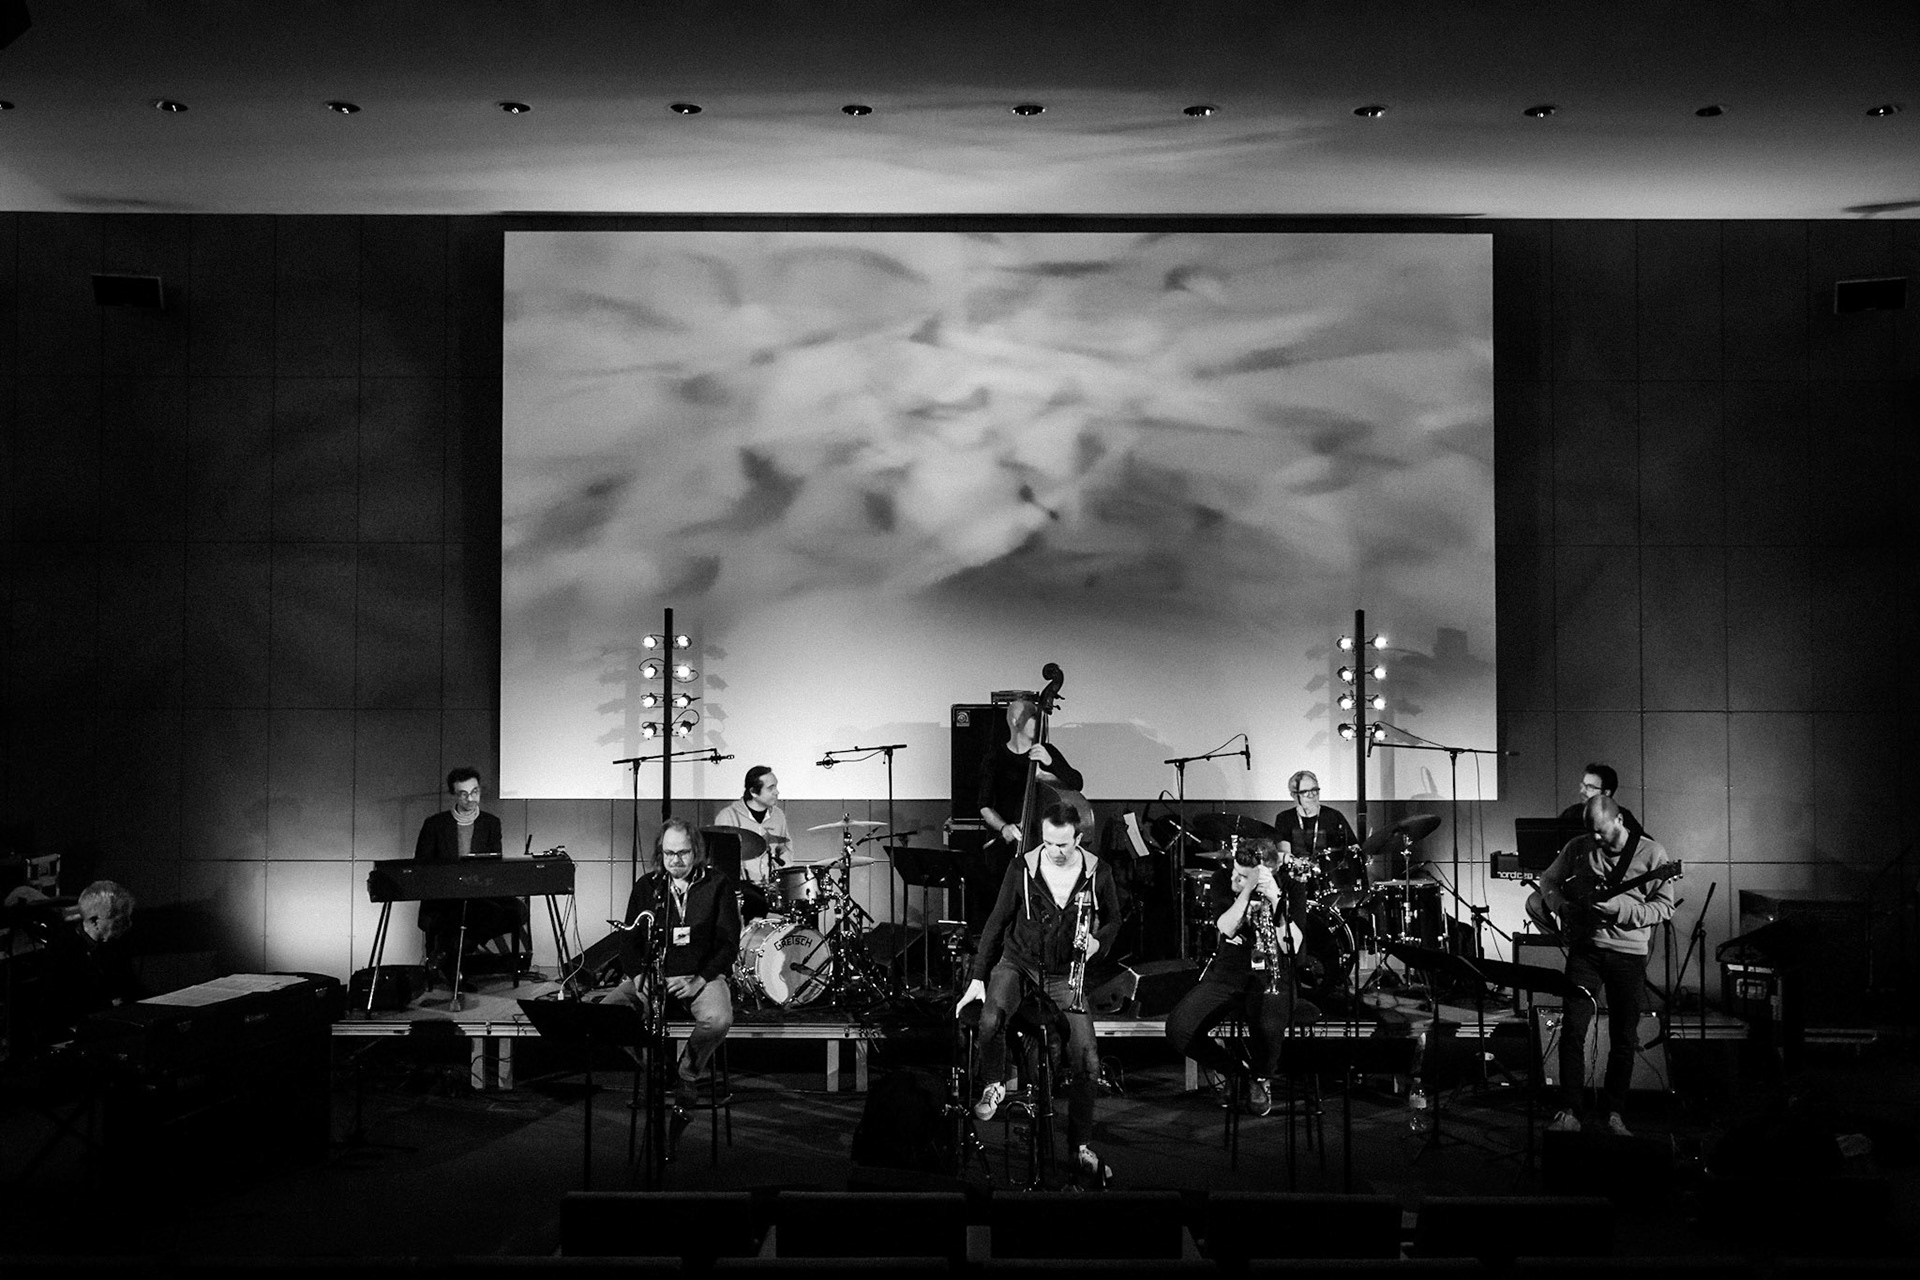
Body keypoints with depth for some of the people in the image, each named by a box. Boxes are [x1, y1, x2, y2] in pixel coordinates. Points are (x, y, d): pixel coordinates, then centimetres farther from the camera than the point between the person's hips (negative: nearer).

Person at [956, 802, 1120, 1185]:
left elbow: (1113, 919, 10)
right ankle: (994, 1086, -2)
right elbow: (997, 922, -3)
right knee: (990, 1020, -32)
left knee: (1087, 1063, -7)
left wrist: (1098, 942, -12)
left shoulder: (1098, 874, -7)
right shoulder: (1021, 868, -10)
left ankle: (1081, 1148, 12)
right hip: (1018, 964, -1)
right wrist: (978, 978, -7)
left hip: (1065, 976, 1)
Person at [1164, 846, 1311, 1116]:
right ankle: (1227, 1069, 12)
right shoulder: (1223, 879, -3)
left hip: (1269, 975, -3)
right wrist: (1247, 892, -22)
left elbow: (1290, 946, -16)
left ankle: (1261, 1079, 2)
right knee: (1178, 1027, -18)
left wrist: (1275, 901, -25)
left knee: (1269, 1030, -35)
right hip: (1226, 971, 3)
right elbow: (1226, 929, -15)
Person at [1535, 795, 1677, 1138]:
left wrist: (1621, 909, -18)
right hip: (1585, 947, 1)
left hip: (1629, 952, -1)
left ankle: (1615, 1114, 18)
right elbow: (1547, 881, 16)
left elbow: (1665, 907, -4)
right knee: (1573, 1029, -8)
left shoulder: (1651, 853, -3)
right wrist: (1562, 906, -4)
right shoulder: (1579, 847, 4)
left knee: (1624, 1038, 5)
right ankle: (1569, 1113, -3)